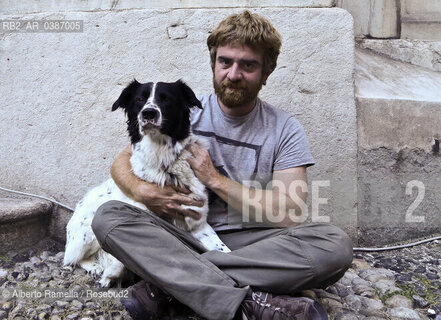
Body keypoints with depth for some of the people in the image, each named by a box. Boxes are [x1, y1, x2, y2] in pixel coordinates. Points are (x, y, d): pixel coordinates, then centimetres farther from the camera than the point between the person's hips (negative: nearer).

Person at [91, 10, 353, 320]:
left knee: (335, 243, -28)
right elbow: (122, 161, 9)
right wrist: (142, 191, -15)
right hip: (184, 236, 2)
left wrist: (215, 179, -10)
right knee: (108, 216, -24)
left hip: (250, 242, -1)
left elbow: (287, 215, -10)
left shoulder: (285, 130, 1)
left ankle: (165, 282, -29)